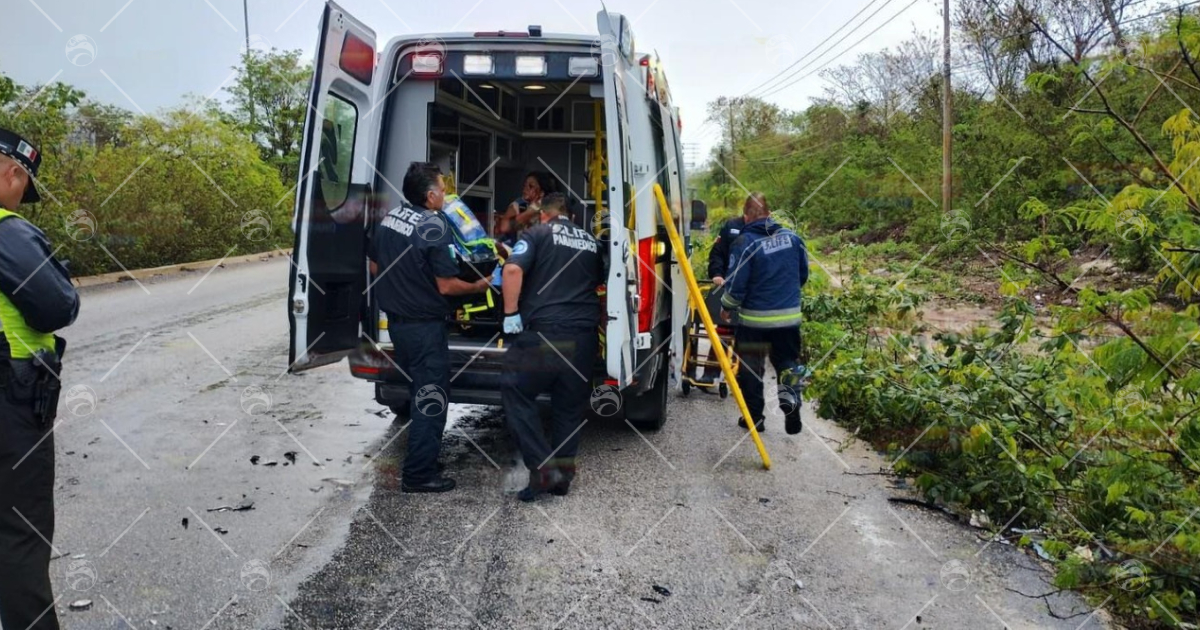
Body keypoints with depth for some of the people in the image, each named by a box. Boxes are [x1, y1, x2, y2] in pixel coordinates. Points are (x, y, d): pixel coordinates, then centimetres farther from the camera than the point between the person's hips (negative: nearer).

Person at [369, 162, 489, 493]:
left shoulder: (390, 217, 3)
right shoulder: (435, 226, -20)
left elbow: (375, 267, 13)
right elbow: (446, 286, -18)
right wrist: (479, 286, -1)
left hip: (396, 320, 8)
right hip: (424, 326, -8)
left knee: (418, 392, 23)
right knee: (431, 399, 3)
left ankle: (421, 455, 36)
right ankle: (418, 474, 7)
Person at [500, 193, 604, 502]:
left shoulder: (537, 234, 3)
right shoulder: (591, 242, 17)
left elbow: (513, 269, -13)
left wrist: (511, 313, -7)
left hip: (543, 332, -5)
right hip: (583, 335, 5)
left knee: (516, 393, 6)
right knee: (570, 405, 14)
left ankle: (543, 468, -2)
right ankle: (563, 471, 19)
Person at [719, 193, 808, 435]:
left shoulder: (745, 242, -15)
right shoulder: (792, 237, 1)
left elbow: (736, 283, -15)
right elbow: (803, 274, 10)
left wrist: (727, 308, 3)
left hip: (755, 319, -4)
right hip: (789, 316, 4)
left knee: (751, 368, 11)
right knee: (788, 364, 17)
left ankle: (754, 417, 17)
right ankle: (792, 406, 1)